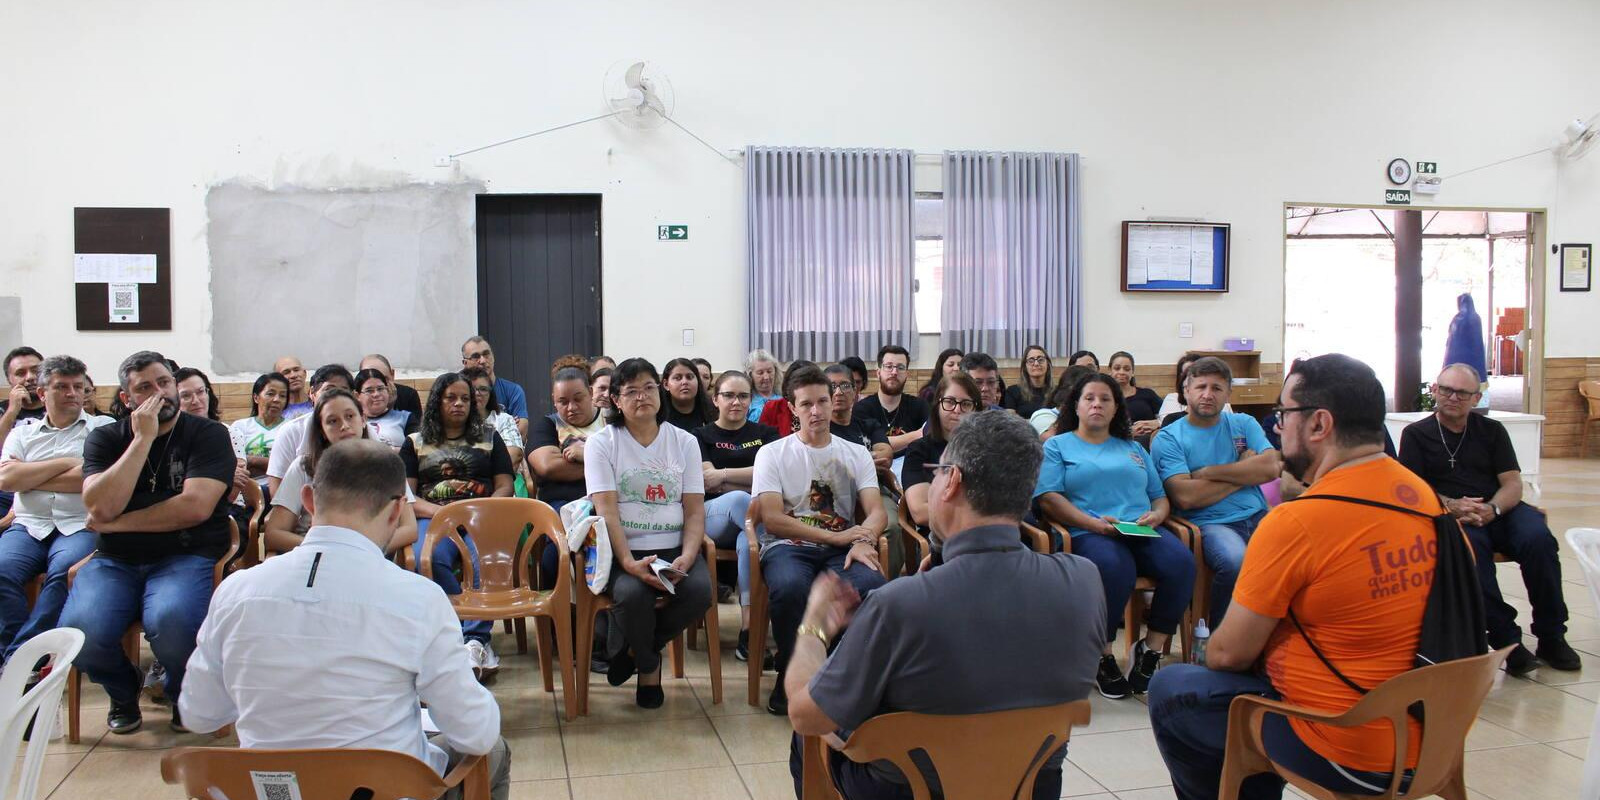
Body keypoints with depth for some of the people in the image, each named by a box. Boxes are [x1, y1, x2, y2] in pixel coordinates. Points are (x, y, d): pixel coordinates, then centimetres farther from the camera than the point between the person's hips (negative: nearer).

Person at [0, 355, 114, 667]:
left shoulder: (103, 428, 12)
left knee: (64, 572, -34)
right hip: (29, 526, 3)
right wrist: (65, 463, -1)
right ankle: (26, 662, -22)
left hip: (80, 527, -3)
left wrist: (28, 477, 2)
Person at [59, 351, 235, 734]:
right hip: (116, 561, 3)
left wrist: (118, 522, -6)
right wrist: (143, 439, -10)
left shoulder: (208, 434, 2)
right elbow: (102, 507, -8)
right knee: (79, 630, -27)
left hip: (185, 557, -3)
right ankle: (123, 693, 9)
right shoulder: (105, 439, 11)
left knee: (170, 622, -35)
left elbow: (196, 507, -13)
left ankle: (185, 695, 1)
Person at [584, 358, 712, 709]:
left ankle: (633, 649, 3)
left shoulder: (684, 442, 11)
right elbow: (606, 511, -8)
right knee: (632, 593, -34)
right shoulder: (602, 443, 3)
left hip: (673, 548, 3)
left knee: (700, 590, -27)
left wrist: (687, 557, -14)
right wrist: (629, 562, -23)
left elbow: (695, 511, 5)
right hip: (623, 550, -2)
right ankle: (648, 665, 1)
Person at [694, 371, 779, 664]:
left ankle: (748, 631, -40)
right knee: (739, 499, -38)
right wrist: (752, 481, -4)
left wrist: (724, 475, -4)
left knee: (749, 540, -38)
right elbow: (709, 482, 1)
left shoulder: (764, 433, 21)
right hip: (713, 516, -1)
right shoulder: (702, 436, 18)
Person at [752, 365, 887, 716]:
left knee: (872, 584, -34)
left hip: (841, 550, 2)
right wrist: (834, 536, -10)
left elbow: (876, 510, 4)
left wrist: (864, 541, -20)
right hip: (788, 546, -2)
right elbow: (772, 519, -4)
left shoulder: (856, 454, 17)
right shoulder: (772, 453, 9)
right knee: (790, 586, -39)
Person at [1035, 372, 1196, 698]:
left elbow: (1160, 497, 26)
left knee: (1181, 561, -29)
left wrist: (1156, 515, 1)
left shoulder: (1133, 448, 31)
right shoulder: (1057, 446, 17)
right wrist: (1093, 523, -13)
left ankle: (1151, 649, -13)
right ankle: (1103, 656, -18)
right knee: (1114, 566, -39)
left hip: (1142, 533, 4)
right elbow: (1048, 498, 1)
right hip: (1088, 534, -4)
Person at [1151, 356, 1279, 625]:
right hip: (1211, 523, -4)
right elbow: (1186, 497, -9)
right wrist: (1244, 472, 0)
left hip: (1258, 516, 4)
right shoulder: (1168, 439, 5)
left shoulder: (1244, 424, 18)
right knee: (1236, 561, -36)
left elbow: (1270, 467, 0)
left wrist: (1209, 472, -4)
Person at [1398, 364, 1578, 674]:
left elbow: (1513, 484, 7)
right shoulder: (1416, 434, 10)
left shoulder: (1492, 430, 18)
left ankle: (1551, 638, -16)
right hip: (1450, 517, -3)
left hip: (1499, 510, 3)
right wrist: (1450, 506, -20)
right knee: (1470, 544, -37)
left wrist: (1491, 509, -16)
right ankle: (1506, 639, -33)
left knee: (1538, 538, -29)